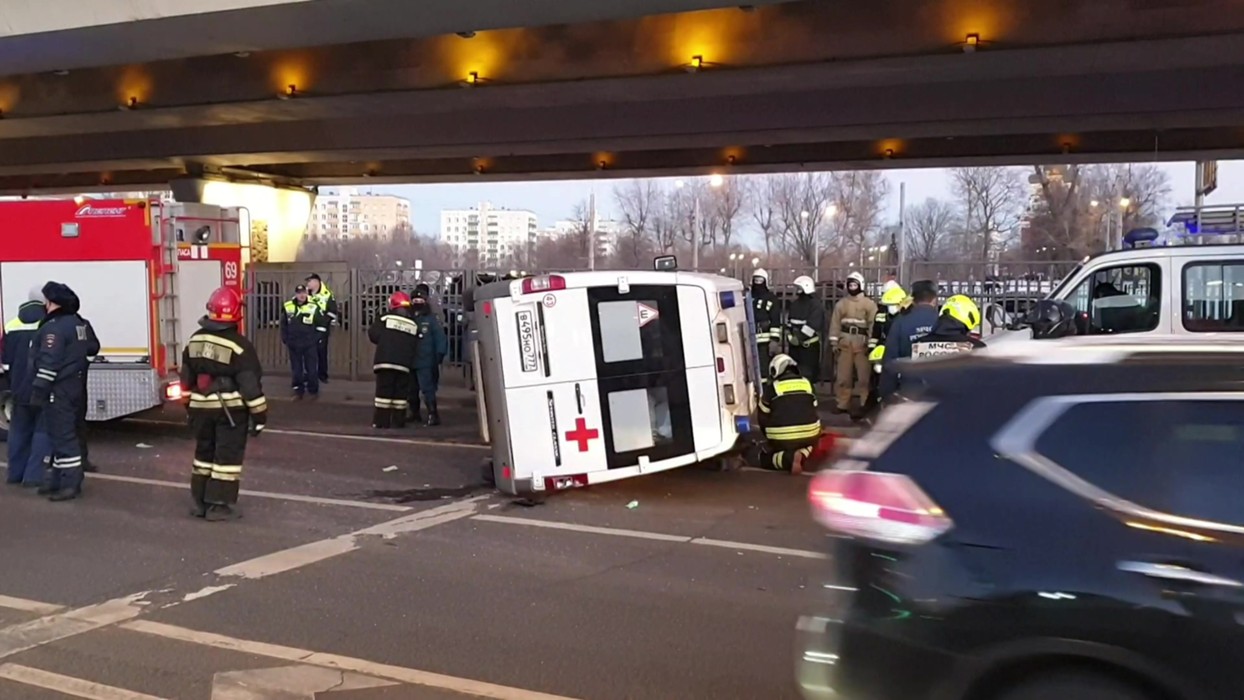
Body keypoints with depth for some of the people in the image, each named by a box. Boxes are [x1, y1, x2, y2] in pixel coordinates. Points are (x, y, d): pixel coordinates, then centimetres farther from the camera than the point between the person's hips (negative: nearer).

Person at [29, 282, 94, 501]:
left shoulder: (54, 327, -17)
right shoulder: (78, 324, 13)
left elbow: (49, 363, -22)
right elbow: (91, 348, 23)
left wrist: (39, 390, -21)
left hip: (58, 390, -10)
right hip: (73, 386, 10)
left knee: (62, 435, -8)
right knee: (62, 433, 16)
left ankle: (70, 484, -8)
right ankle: (58, 479, 22)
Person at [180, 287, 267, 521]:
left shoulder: (195, 340, 4)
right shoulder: (239, 345, -15)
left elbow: (187, 378, 12)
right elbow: (251, 384, -15)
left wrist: (190, 407, 22)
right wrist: (259, 414, -8)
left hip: (201, 407, 6)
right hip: (231, 409, -6)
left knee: (204, 452, 17)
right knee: (228, 455, 1)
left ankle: (200, 502, 22)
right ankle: (220, 505, 2)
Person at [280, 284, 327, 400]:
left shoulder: (314, 307, -9)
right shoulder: (288, 307, 0)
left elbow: (322, 324, -1)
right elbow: (283, 324, 12)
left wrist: (316, 339, -3)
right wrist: (285, 339, 9)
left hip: (310, 344, -3)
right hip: (293, 344, 3)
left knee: (312, 369, 2)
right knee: (296, 369, 10)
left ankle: (314, 391, 13)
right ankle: (298, 391, 20)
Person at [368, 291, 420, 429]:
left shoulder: (385, 318, 0)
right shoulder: (413, 324, 11)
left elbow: (373, 334, -3)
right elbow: (414, 345, 11)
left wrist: (385, 341, 15)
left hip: (385, 362, -3)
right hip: (404, 364, 3)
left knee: (384, 391, 0)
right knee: (400, 393, 7)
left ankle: (381, 421, -1)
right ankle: (398, 421, 6)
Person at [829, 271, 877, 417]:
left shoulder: (869, 304, 0)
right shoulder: (841, 304, 11)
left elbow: (874, 325, -5)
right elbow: (835, 324, 10)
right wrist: (834, 342, 3)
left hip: (861, 343, -3)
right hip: (845, 343, 3)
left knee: (864, 375, -3)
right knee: (843, 374, 7)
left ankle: (863, 404, 3)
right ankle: (842, 404, 15)